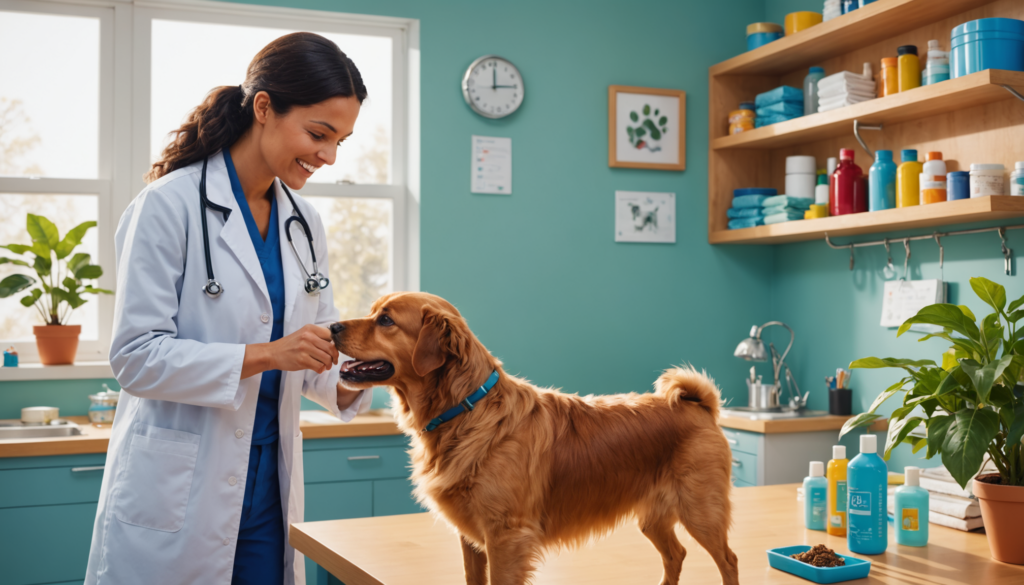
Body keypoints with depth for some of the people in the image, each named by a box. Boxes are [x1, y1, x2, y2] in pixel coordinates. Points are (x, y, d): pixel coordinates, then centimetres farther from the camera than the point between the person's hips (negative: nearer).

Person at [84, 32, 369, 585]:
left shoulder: (304, 222, 9)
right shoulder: (170, 204, -11)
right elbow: (136, 356, -15)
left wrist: (344, 383, -8)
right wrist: (265, 355, -23)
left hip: (266, 487, 6)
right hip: (177, 495, -6)